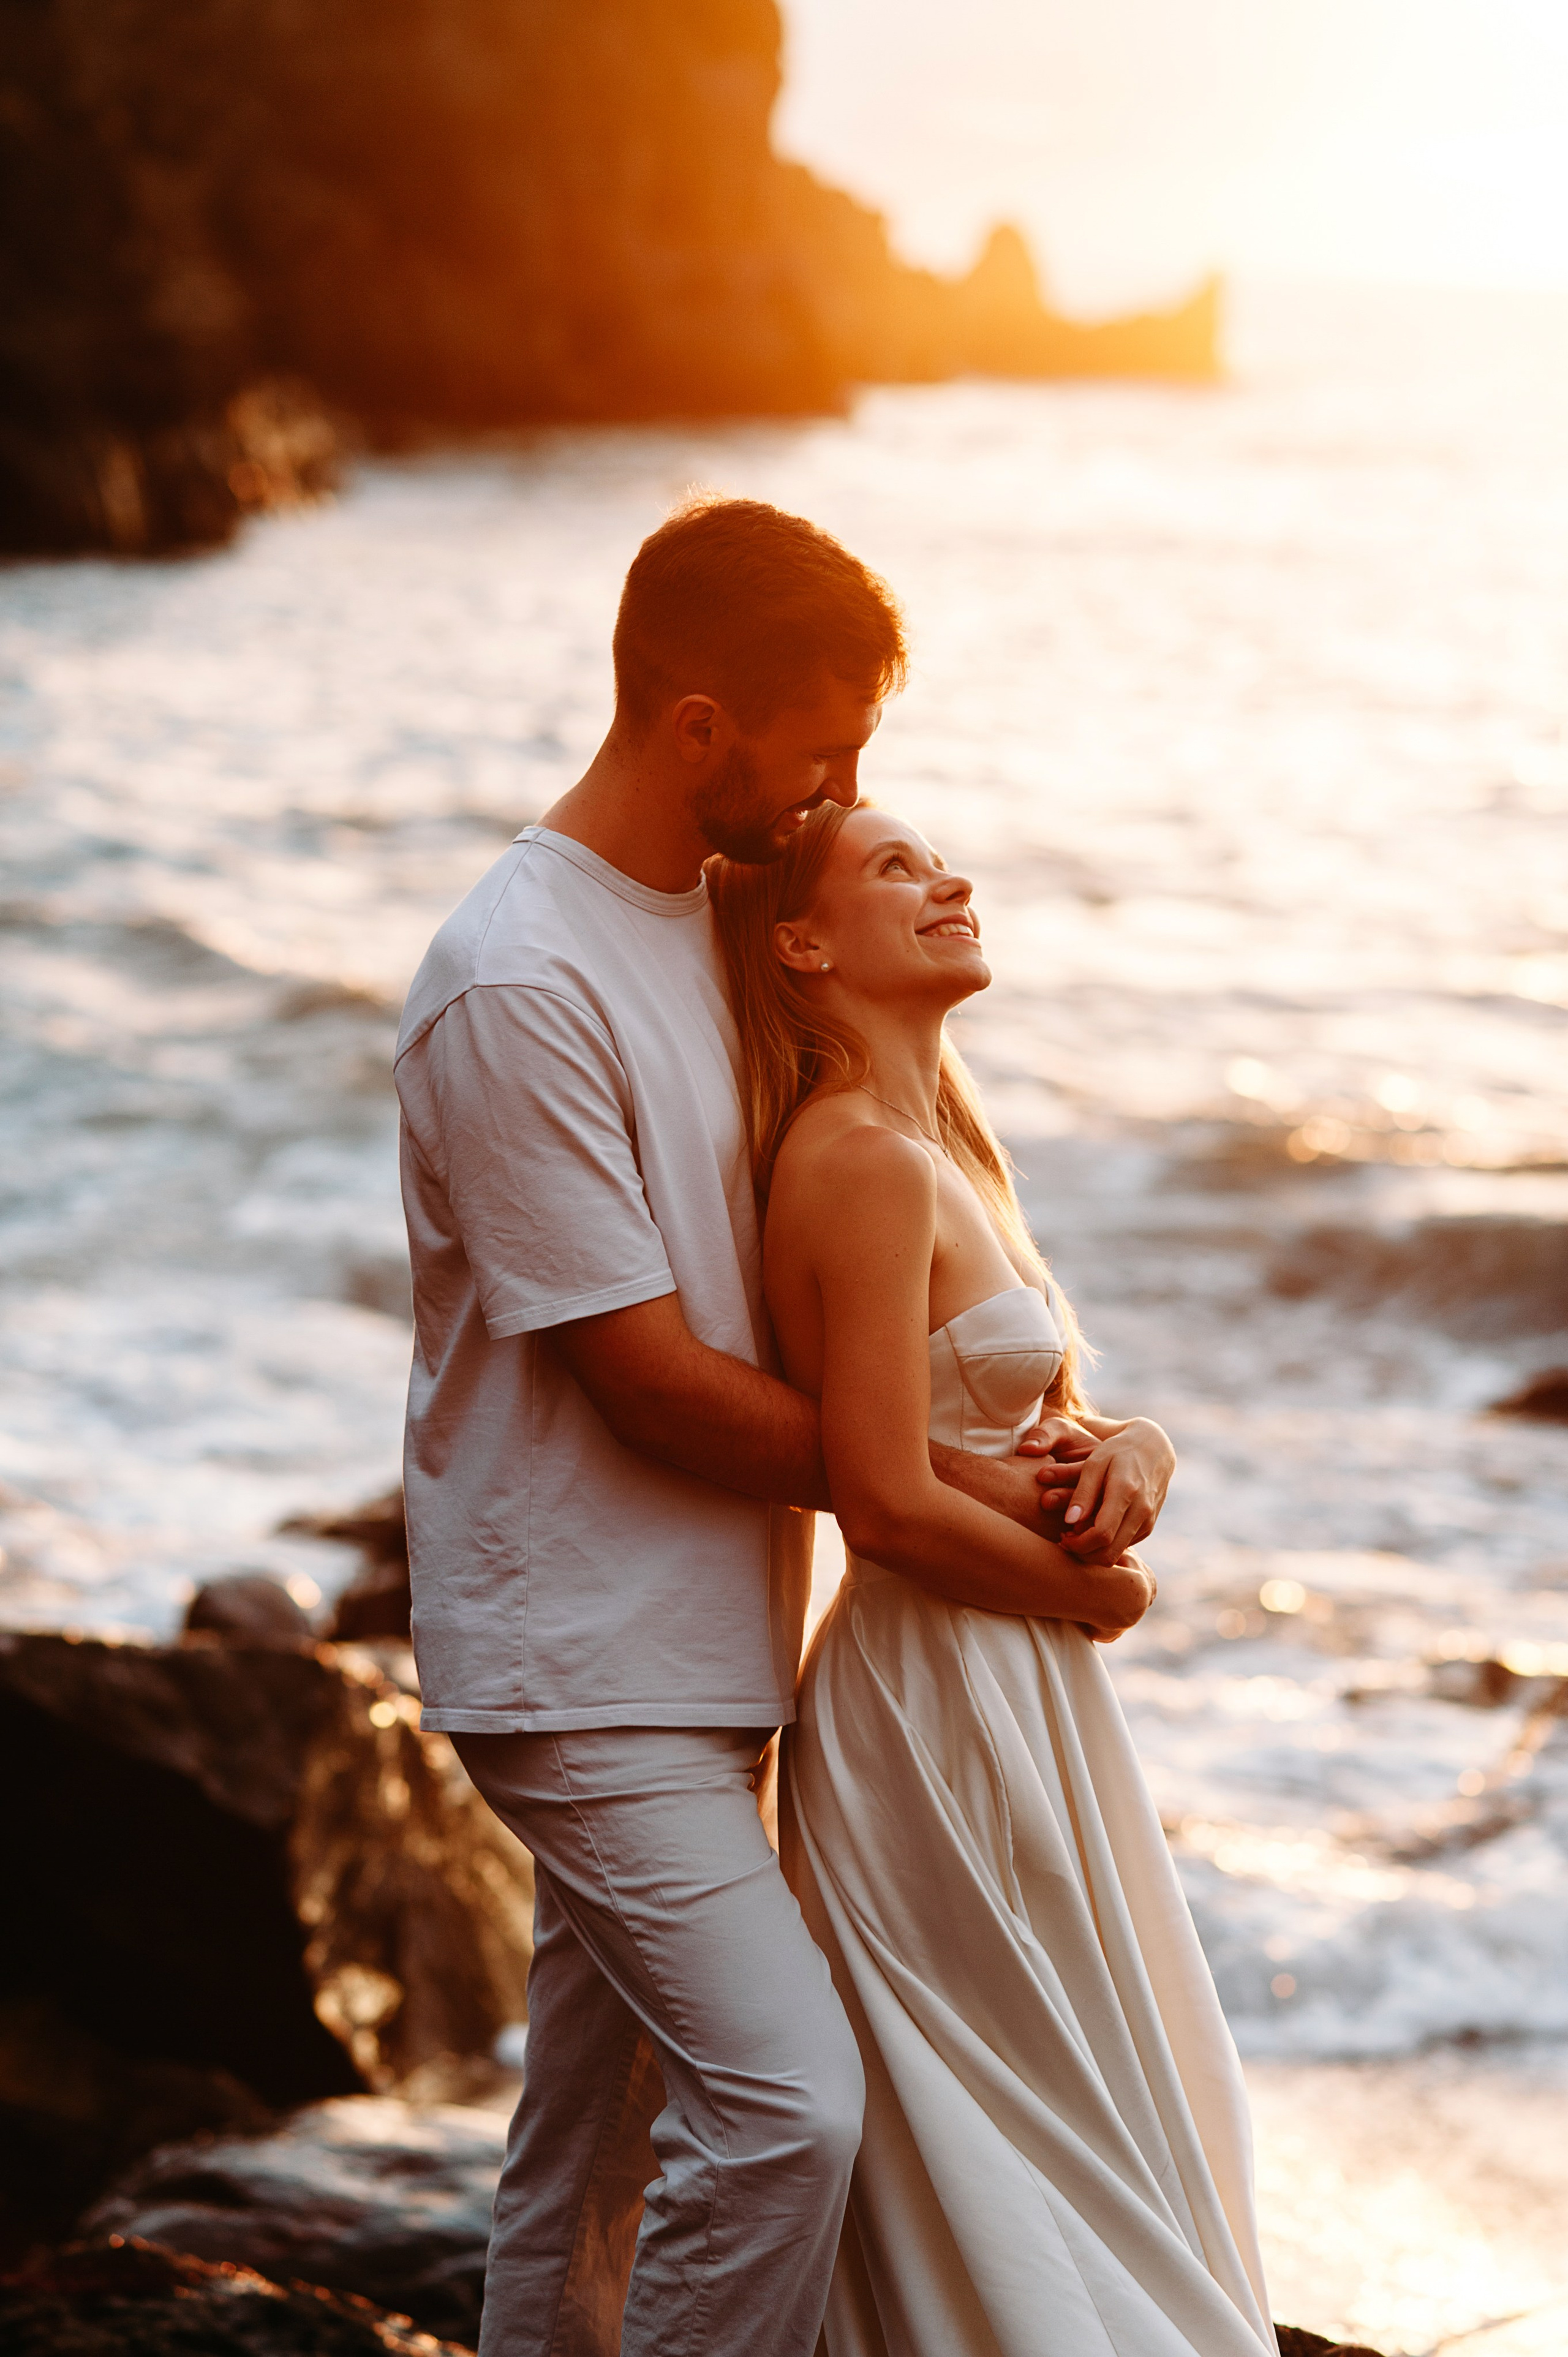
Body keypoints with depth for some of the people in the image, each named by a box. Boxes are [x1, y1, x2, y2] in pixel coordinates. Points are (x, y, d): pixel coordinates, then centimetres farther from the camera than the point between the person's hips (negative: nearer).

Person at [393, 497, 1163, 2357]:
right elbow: (654, 1383, -18)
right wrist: (959, 1488, -10)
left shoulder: (717, 911, 9)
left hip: (687, 1643, 9)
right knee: (786, 2104, -15)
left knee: (600, 2133, 15)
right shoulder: (519, 988, -19)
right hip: (583, 1660, -9)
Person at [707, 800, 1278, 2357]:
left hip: (1015, 1701, 10)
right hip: (941, 1710, -10)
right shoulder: (864, 1163, -18)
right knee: (1032, 2169, 1)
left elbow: (1043, 1416, 17)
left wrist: (1120, 1450, -6)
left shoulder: (948, 1155, 11)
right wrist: (1090, 1595, -9)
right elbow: (888, 1502, -23)